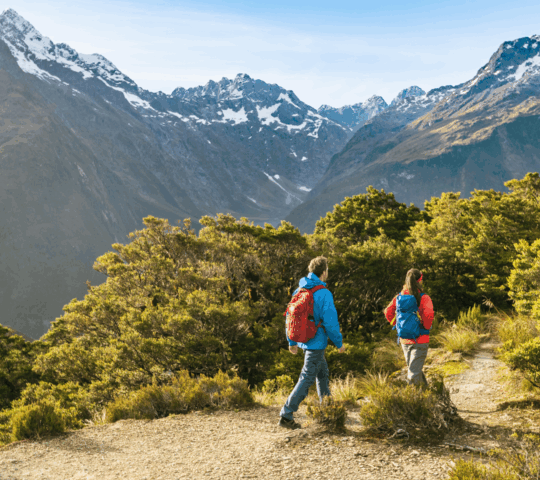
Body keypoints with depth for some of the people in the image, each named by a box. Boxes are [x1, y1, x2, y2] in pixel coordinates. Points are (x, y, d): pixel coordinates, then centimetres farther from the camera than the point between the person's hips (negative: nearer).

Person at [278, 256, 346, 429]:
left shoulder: (299, 290, 5)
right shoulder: (324, 293, -17)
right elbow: (330, 322, -17)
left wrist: (292, 342, 18)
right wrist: (339, 343, -3)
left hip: (303, 339, 8)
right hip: (316, 342, -8)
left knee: (323, 372, 23)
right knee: (307, 378, -4)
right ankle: (286, 415, -6)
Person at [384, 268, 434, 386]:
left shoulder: (399, 297, 0)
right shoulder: (424, 298, -13)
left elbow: (388, 312, -5)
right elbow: (428, 314, -26)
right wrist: (426, 327, -8)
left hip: (404, 340, 5)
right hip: (420, 340, -5)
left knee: (414, 368, 22)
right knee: (414, 373, 0)